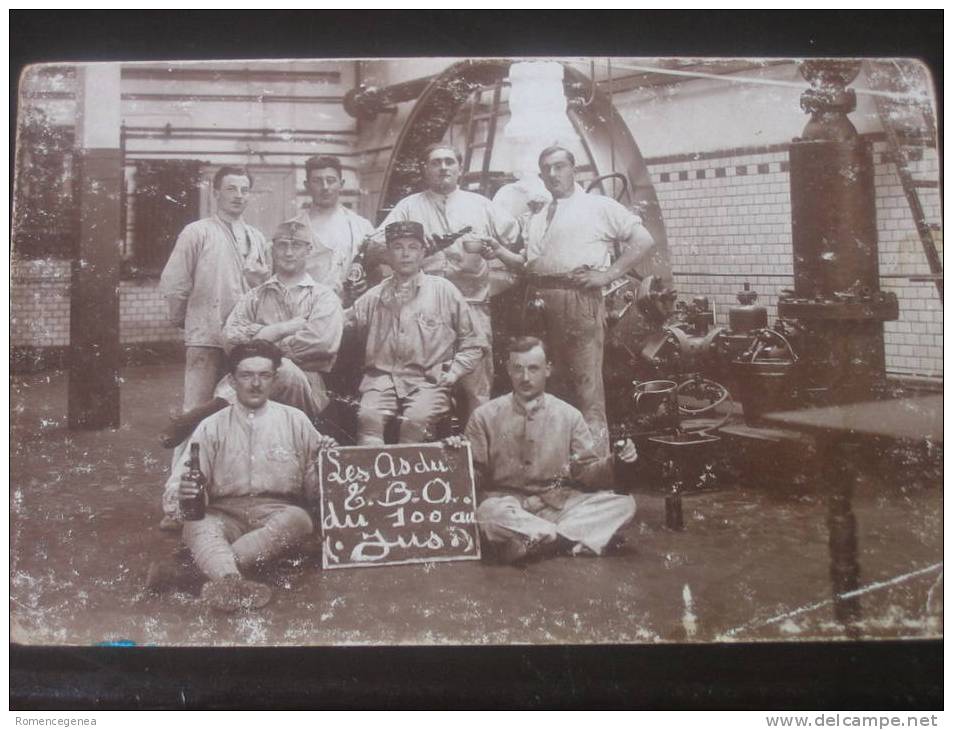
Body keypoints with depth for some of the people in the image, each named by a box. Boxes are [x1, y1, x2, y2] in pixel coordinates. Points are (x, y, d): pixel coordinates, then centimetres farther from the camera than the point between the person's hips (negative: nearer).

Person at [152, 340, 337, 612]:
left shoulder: (295, 421, 11)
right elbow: (178, 482, 3)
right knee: (197, 525, -30)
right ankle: (230, 581, -58)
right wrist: (180, 489, -22)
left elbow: (312, 487, 10)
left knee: (297, 519, -33)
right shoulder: (212, 427, 10)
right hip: (224, 515, 0)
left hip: (279, 514, 0)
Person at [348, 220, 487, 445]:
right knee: (369, 417, -29)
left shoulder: (444, 291, 12)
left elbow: (472, 343, 13)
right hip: (382, 378, 2)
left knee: (417, 419, -32)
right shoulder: (374, 297, 19)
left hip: (429, 381, -1)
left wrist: (452, 374, 2)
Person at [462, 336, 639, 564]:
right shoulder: (485, 416, 4)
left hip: (558, 504, 3)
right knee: (489, 512, -38)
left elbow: (586, 471, 8)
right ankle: (573, 538, -25)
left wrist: (613, 463, -12)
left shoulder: (569, 416, 8)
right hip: (508, 504, -3)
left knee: (624, 503, -20)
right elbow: (473, 476, 4)